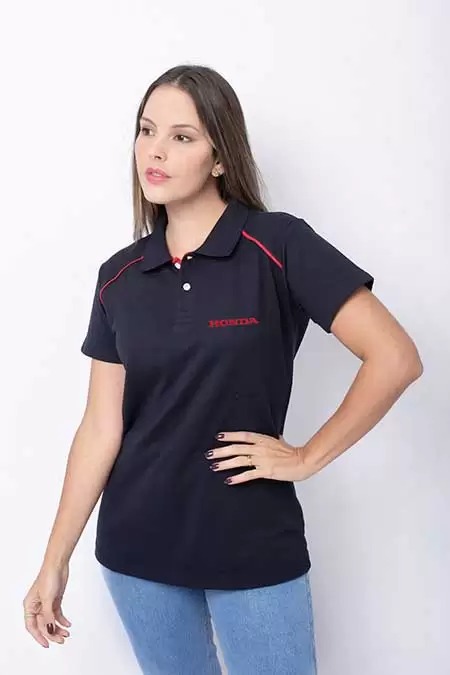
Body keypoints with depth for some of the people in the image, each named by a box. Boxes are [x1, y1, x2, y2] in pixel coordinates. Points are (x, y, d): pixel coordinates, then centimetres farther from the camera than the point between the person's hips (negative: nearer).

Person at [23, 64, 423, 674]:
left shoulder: (279, 245, -12)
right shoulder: (119, 276, 1)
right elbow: (102, 426, 1)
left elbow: (395, 359, -14)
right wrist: (56, 561, 2)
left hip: (254, 549, -3)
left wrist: (307, 458, -10)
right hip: (136, 552, 4)